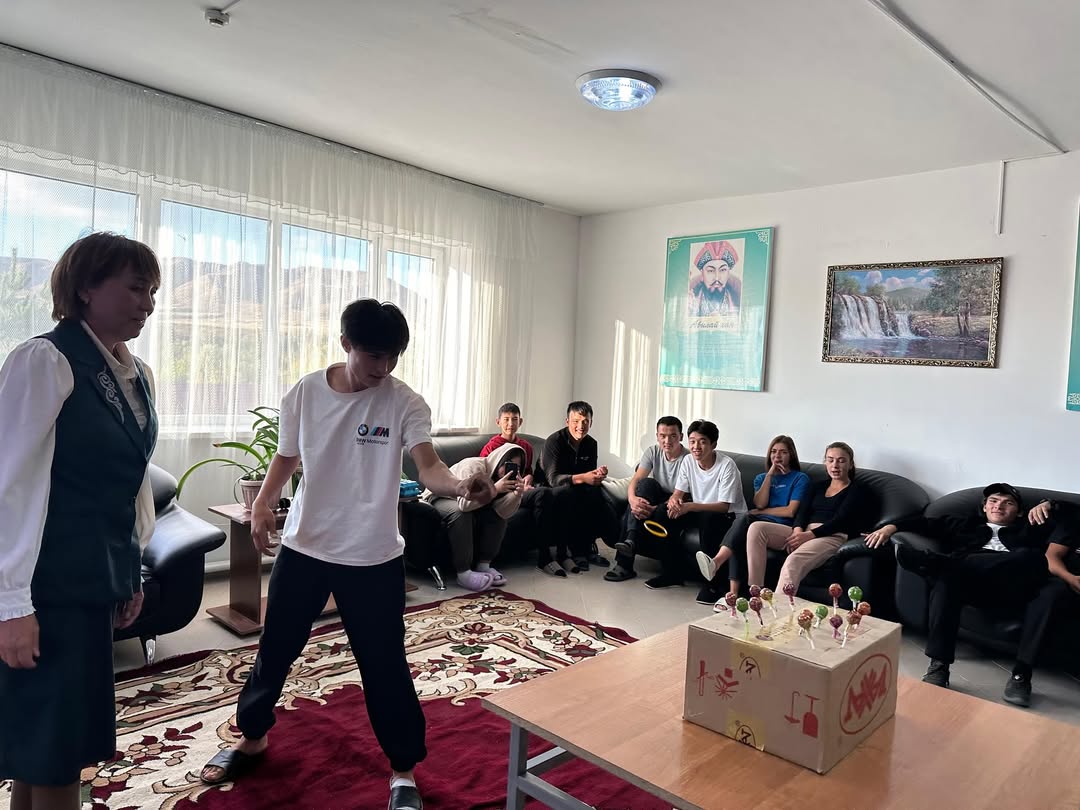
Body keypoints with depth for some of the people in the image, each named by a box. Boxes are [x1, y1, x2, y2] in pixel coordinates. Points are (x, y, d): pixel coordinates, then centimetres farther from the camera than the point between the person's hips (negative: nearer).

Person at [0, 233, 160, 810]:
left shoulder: (137, 375, 9)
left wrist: (132, 574, 16)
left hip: (98, 583, 7)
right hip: (50, 587, -7)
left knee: (67, 742, 18)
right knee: (47, 748, 5)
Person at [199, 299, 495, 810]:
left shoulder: (405, 404, -12)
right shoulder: (304, 393, -4)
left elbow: (428, 467, -25)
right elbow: (287, 458, 8)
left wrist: (460, 486, -47)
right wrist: (263, 504, -9)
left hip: (374, 558, -3)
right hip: (303, 547, 3)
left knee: (384, 666, 4)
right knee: (274, 649, 19)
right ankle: (253, 737, 47)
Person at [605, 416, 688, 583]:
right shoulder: (653, 452, -1)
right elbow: (636, 479, -15)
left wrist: (654, 510, -40)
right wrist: (632, 498, -38)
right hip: (654, 500, 4)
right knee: (646, 483, -28)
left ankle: (624, 562, -35)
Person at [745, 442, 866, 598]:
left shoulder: (857, 490, 7)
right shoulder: (818, 487, 25)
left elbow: (840, 520, -7)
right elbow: (803, 511, 11)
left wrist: (809, 535, -19)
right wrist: (798, 530, -12)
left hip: (833, 537, -6)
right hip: (804, 533, 6)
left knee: (793, 562, -38)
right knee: (757, 528, -18)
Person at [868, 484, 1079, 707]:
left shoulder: (1031, 529, 37)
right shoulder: (965, 524, 37)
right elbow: (925, 523, 26)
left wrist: (1048, 505, 11)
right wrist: (892, 527, 10)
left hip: (1016, 586, 1)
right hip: (970, 583, 0)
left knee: (1056, 585, -33)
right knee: (945, 577, -37)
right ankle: (938, 666, -38)